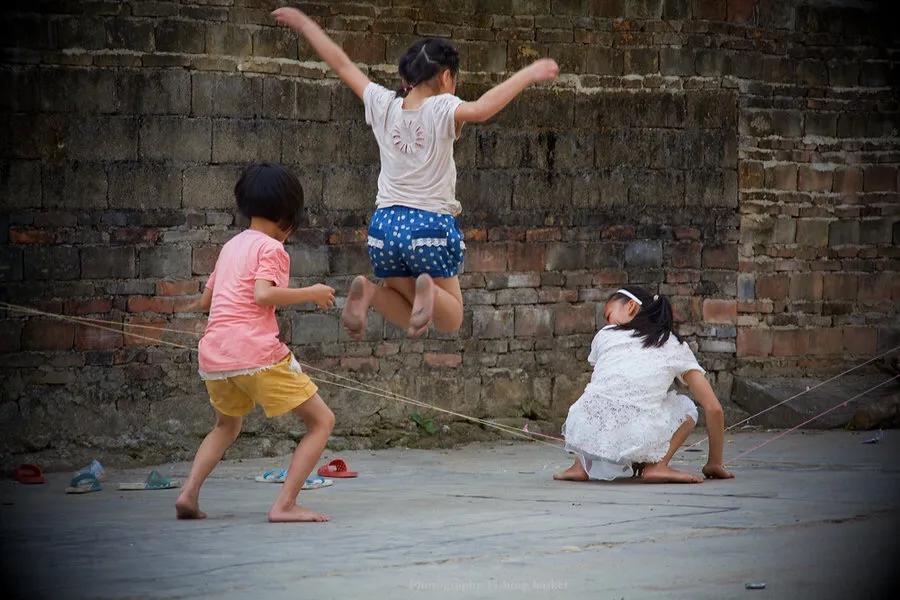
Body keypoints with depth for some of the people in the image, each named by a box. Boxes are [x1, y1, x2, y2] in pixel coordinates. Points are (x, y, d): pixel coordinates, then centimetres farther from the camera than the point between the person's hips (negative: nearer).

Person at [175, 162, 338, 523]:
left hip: (213, 355, 8)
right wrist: (311, 294, -5)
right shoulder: (271, 247, -1)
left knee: (227, 427, 32)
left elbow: (205, 300, 28)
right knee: (321, 421, 1)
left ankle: (189, 493, 10)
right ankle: (284, 505, -13)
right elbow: (263, 294, -17)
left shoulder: (231, 246, 21)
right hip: (256, 354, -8)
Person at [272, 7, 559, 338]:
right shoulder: (442, 110, -10)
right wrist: (528, 75, -27)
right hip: (431, 225, -4)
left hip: (385, 224, 4)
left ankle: (369, 292, -14)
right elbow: (480, 110, -31)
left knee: (412, 322, 18)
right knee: (451, 320, 10)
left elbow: (341, 64, 11)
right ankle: (428, 290, -25)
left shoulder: (383, 105, 3)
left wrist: (303, 24, 23)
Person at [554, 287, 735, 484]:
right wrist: (715, 463, 30)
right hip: (636, 440, -2)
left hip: (585, 436, 2)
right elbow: (714, 409, 18)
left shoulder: (605, 335, 23)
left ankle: (581, 465, 17)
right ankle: (657, 466, 4)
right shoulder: (675, 347, 21)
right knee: (685, 408, 27)